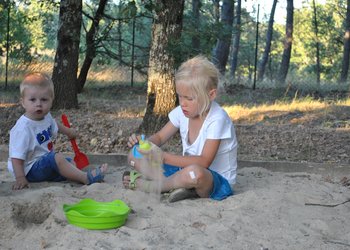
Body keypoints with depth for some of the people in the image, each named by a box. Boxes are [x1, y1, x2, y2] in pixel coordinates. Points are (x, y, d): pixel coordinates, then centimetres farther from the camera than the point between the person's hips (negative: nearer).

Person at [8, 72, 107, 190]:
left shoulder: (46, 117, 3)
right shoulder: (23, 128, -25)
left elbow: (54, 126, 30)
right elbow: (16, 156, -26)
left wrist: (67, 131, 41)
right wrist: (20, 178, -31)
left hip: (47, 161, 10)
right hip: (30, 170, -10)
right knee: (58, 158, -28)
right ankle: (86, 178, -25)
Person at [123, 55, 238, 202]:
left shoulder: (217, 119, -22)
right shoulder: (182, 112, -2)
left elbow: (204, 162, -30)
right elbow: (159, 137, 9)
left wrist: (163, 156, -37)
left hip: (217, 181, -7)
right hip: (186, 168, 7)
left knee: (194, 173, -44)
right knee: (135, 157, 1)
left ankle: (150, 185, -16)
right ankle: (175, 184, -21)